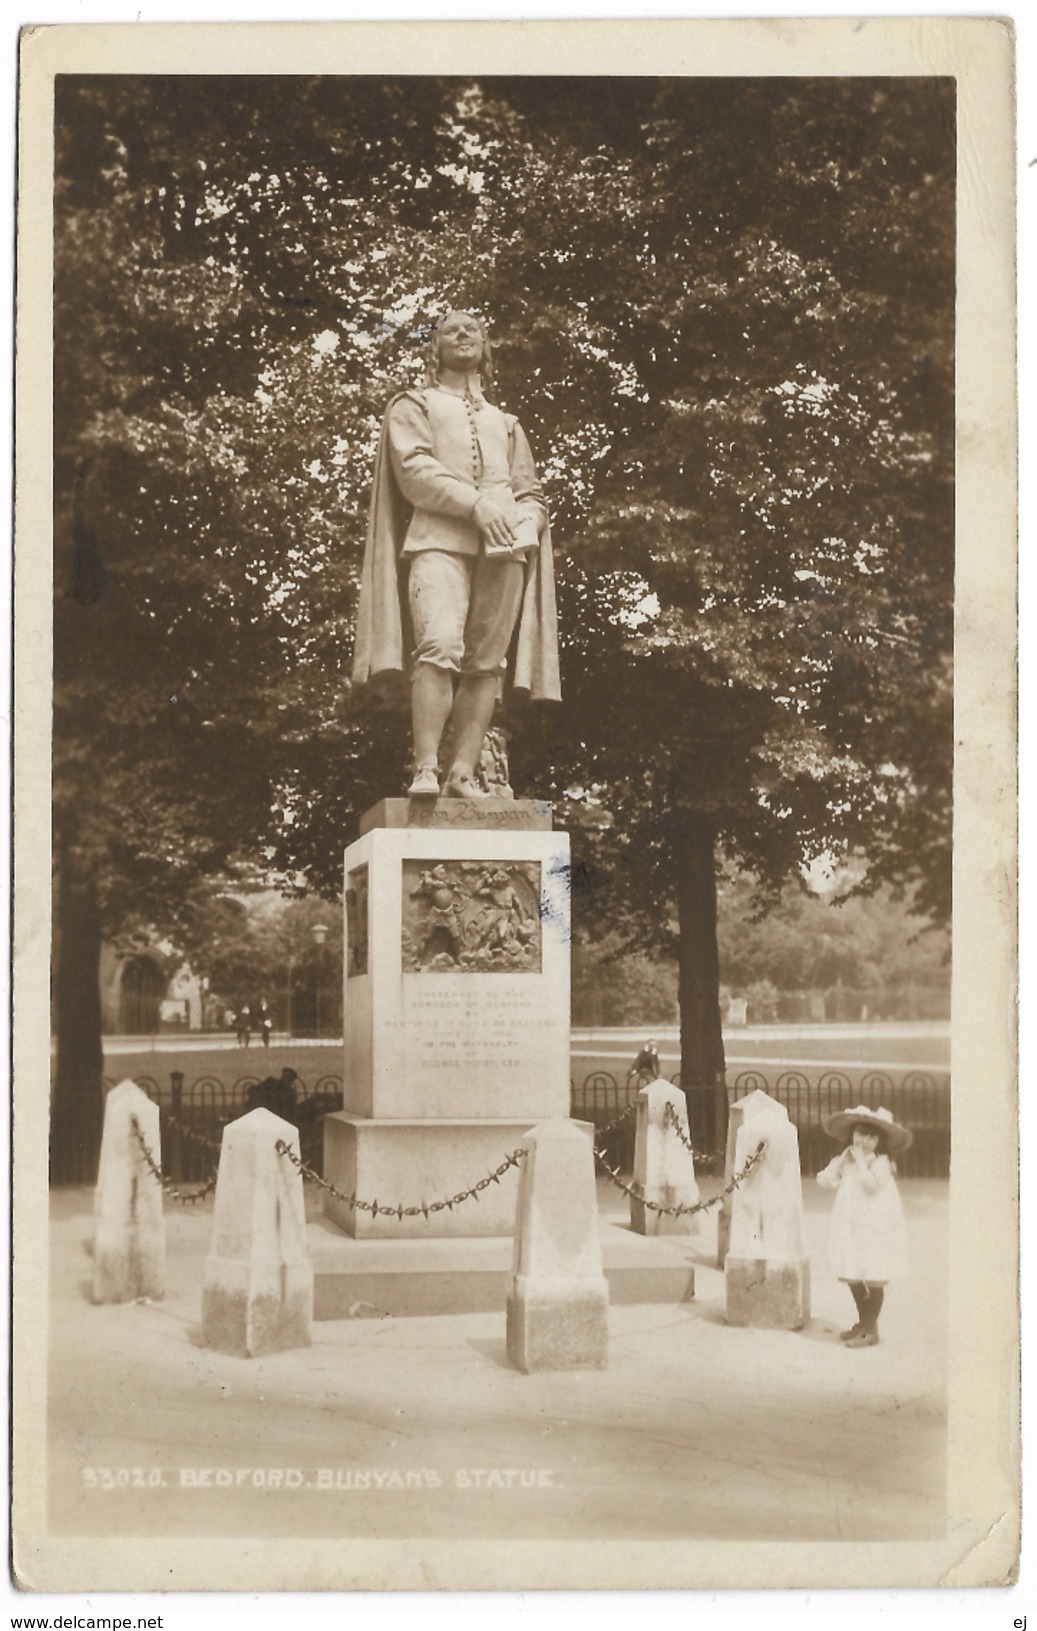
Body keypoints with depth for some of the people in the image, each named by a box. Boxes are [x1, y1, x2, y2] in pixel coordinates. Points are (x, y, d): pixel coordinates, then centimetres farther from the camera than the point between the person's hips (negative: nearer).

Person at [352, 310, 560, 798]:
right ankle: (425, 770, -28)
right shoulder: (413, 406, 20)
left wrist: (525, 523, -2)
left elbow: (531, 495, 23)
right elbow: (413, 468, 1)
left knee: (486, 663, -8)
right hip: (439, 539, -4)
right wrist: (474, 504, -14)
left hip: (504, 547, 4)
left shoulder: (506, 424, 32)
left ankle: (463, 773, -11)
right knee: (439, 647, -24)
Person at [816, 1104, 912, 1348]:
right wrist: (841, 1160, -4)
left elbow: (871, 1184, -25)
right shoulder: (844, 1161, 10)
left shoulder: (880, 1162, -9)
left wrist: (861, 1161, -18)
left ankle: (871, 1329, 4)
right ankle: (863, 1322, 28)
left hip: (875, 1229, -6)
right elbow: (825, 1181, 2)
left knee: (874, 1278, -4)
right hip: (851, 1227, 6)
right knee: (853, 1278, 11)